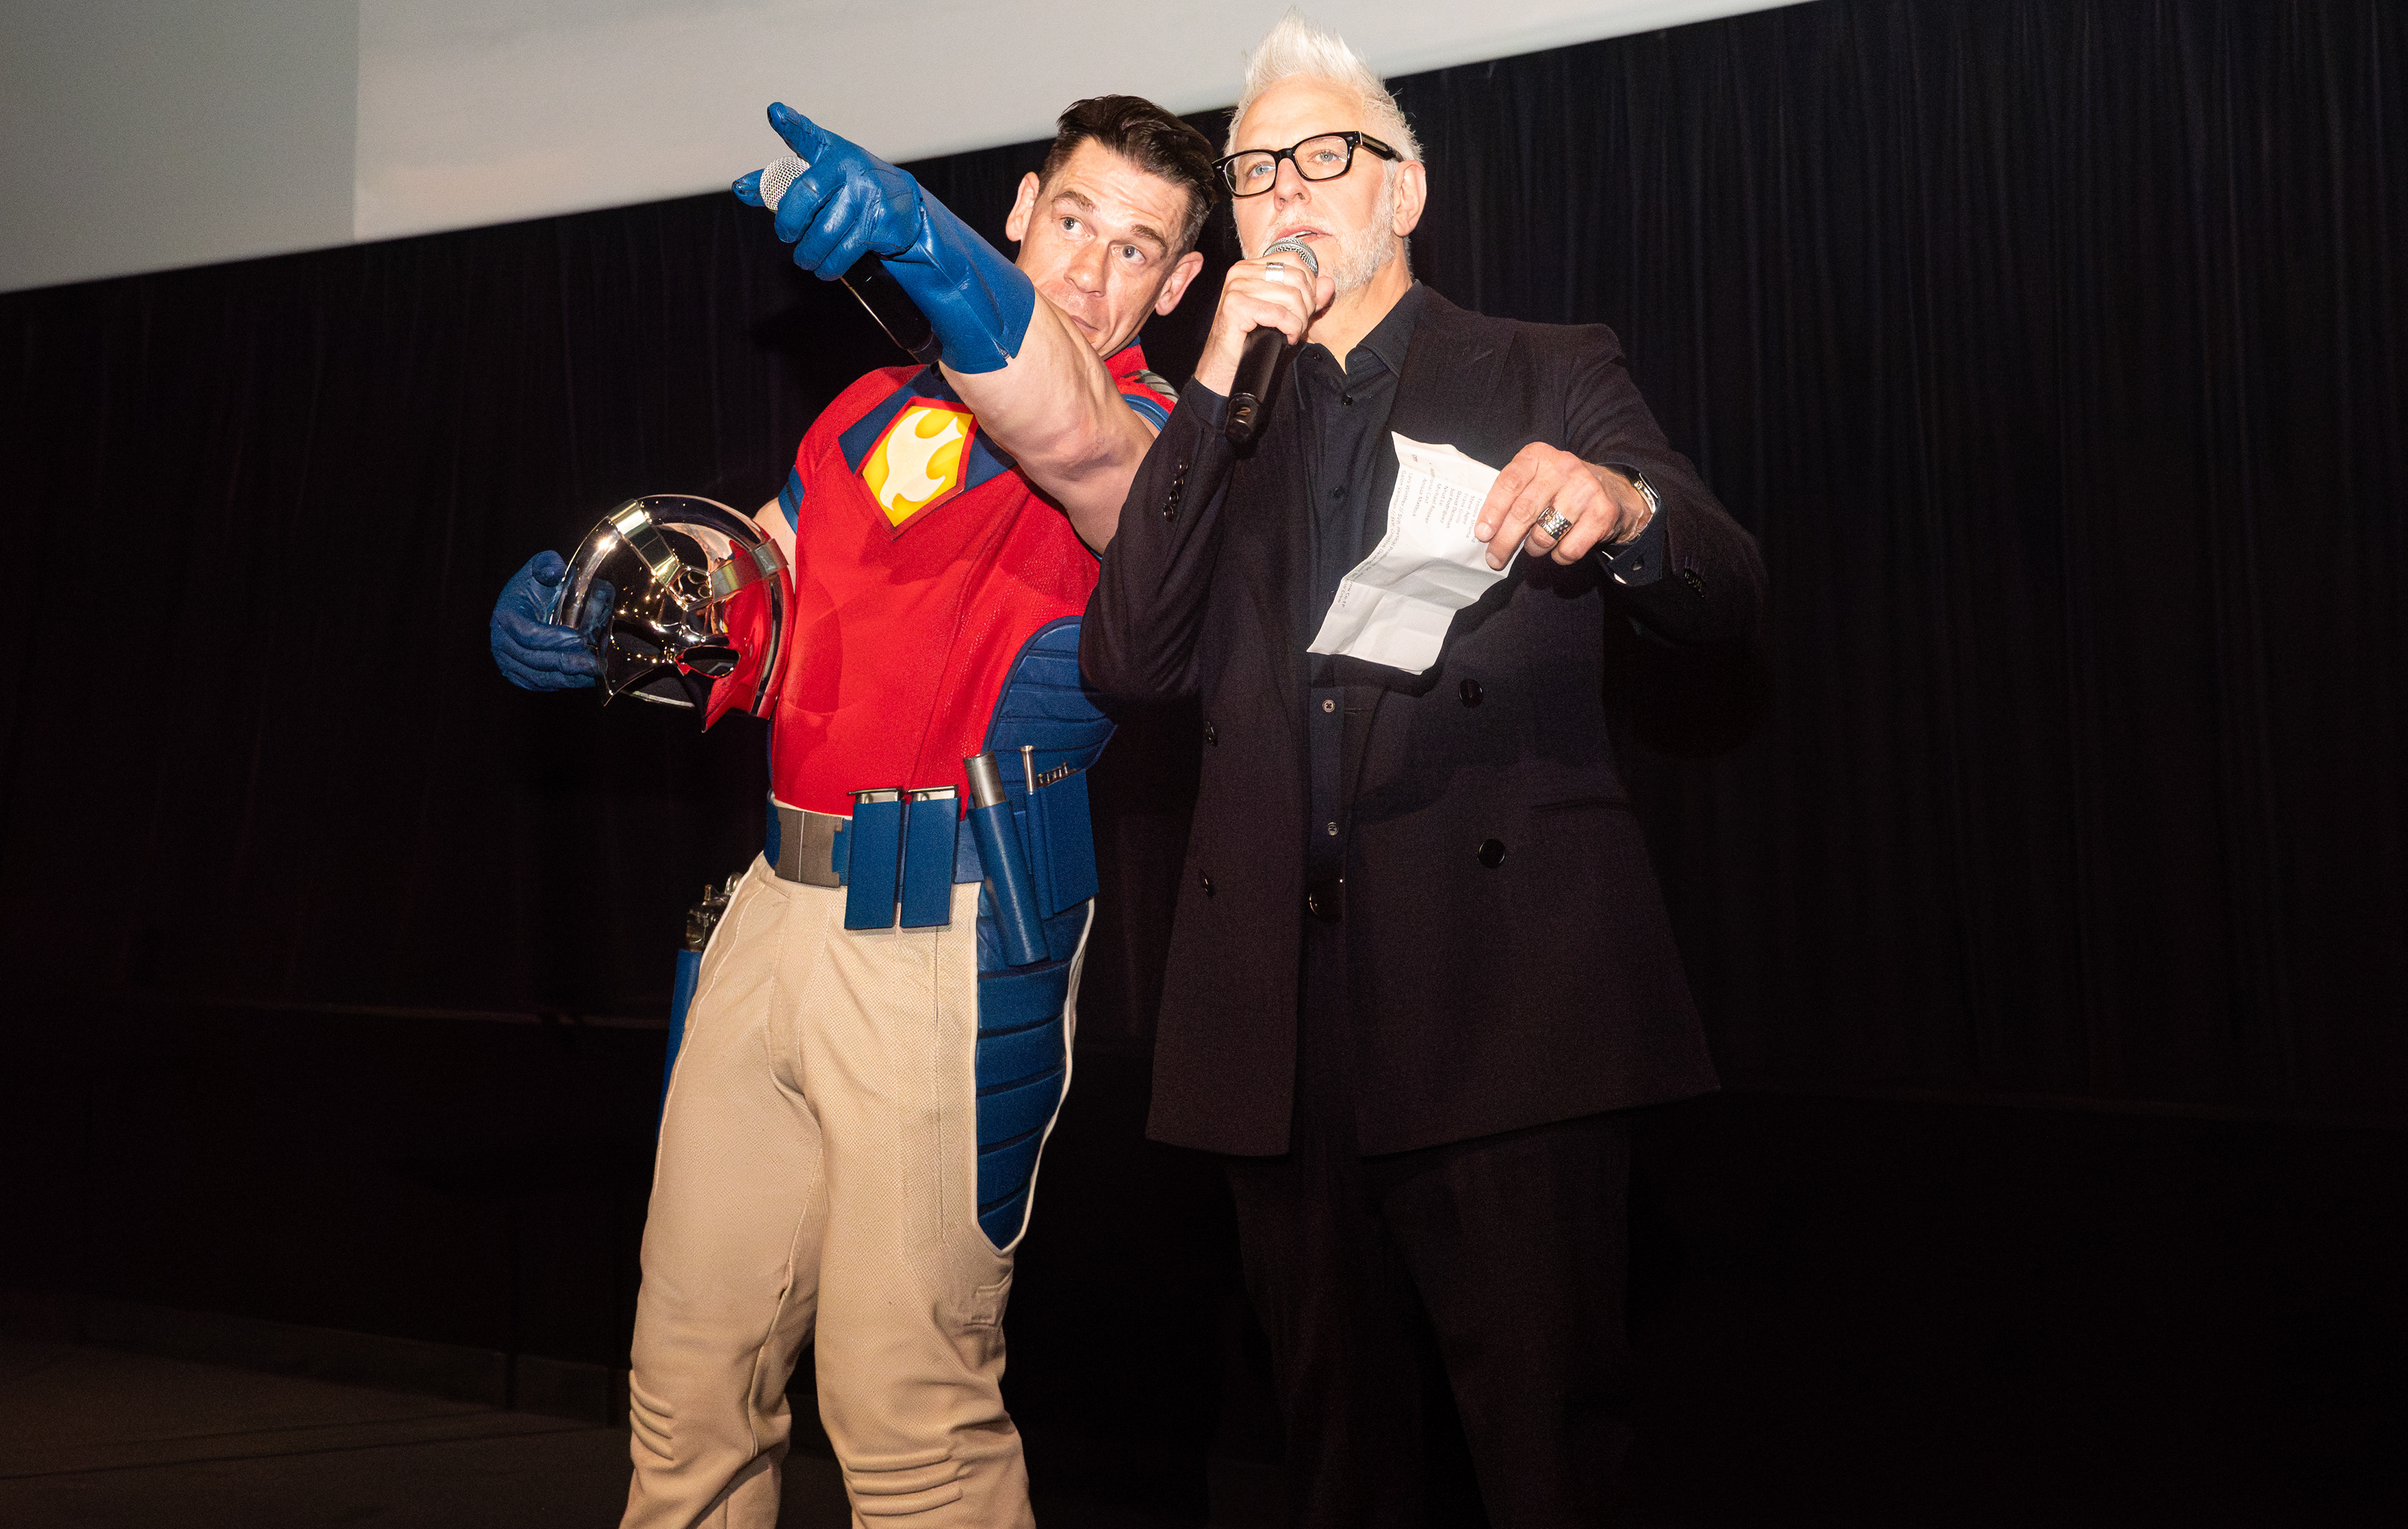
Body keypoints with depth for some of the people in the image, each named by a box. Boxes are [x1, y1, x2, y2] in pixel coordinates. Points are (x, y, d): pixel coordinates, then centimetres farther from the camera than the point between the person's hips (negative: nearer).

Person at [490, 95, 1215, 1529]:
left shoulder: (1152, 439, -2)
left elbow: (1065, 433, -27)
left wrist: (921, 238, -43)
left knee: (909, 1405, -3)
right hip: (780, 914, 6)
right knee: (689, 1369, 12)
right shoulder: (884, 410, 18)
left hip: (955, 949, -6)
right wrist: (583, 618, 1)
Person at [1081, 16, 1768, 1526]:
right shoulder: (1220, 430, 19)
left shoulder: (1554, 377, 10)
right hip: (1284, 1013, 4)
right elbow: (1128, 661, 4)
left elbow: (1729, 604, 0)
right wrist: (1215, 390, -4)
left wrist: (1628, 507, -24)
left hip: (1501, 996, -3)